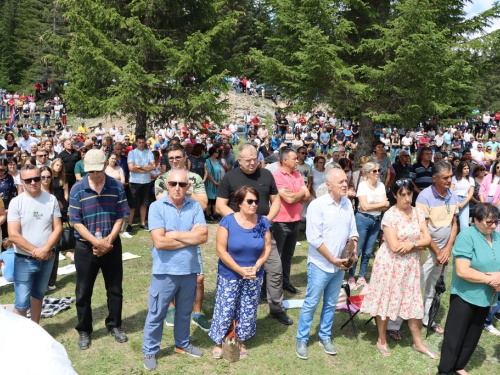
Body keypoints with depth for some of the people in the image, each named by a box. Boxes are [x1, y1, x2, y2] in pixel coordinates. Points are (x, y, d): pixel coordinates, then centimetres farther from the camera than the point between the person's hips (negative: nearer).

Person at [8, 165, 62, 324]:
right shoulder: (16, 202, -9)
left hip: (47, 258, 3)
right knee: (22, 302, -2)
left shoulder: (51, 199, -2)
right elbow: (13, 235, -14)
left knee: (38, 295, 19)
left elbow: (58, 228, -4)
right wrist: (35, 251, -16)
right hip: (24, 260, -3)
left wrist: (45, 249, -16)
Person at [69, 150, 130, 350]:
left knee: (115, 289, 12)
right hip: (85, 247, -1)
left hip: (112, 246, 1)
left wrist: (108, 241, -15)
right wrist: (96, 242, -18)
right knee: (83, 291, 9)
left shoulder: (117, 187, -6)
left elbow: (120, 218, -4)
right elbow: (76, 222, -10)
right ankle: (84, 330, 27)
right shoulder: (77, 189, -9)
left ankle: (114, 325, 31)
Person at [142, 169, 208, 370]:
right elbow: (159, 242, -19)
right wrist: (190, 236, -12)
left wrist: (175, 235, -16)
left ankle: (183, 344, 42)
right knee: (156, 314, 11)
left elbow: (203, 236, -11)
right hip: (165, 270, -3)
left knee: (185, 312, 22)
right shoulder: (157, 207, -11)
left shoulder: (195, 207, -1)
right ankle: (149, 351, 29)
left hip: (189, 269, 3)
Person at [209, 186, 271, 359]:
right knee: (225, 309, 6)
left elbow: (267, 248, 1)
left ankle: (241, 342, 32)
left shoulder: (263, 222, -4)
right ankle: (218, 342, 26)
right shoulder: (228, 221, -15)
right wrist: (240, 270, -18)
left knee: (248, 311, 13)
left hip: (254, 276, 3)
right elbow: (220, 250, -16)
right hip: (230, 276, -3)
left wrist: (256, 267, -14)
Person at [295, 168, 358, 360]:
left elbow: (352, 232, 10)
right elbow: (314, 238, -19)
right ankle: (302, 340, 19)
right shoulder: (317, 205, -17)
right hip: (320, 265, -6)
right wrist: (332, 259, -17)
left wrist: (353, 252, -6)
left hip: (340, 265, 6)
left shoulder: (347, 203, 3)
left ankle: (325, 337, 32)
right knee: (311, 304, 4)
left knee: (331, 304, 17)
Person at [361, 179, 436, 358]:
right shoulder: (390, 215, -16)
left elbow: (427, 239, 0)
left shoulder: (417, 213, 3)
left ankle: (418, 343, 27)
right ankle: (382, 340, 24)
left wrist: (412, 244, -18)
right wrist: (418, 244, -10)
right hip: (390, 264, -5)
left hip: (411, 265, 5)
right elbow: (394, 246, -21)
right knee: (386, 301, 7)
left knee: (413, 303, 12)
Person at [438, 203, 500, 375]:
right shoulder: (467, 236, -18)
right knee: (455, 334, 4)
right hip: (465, 296, -7)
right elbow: (462, 271, -25)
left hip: (485, 297, 7)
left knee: (473, 336, 19)